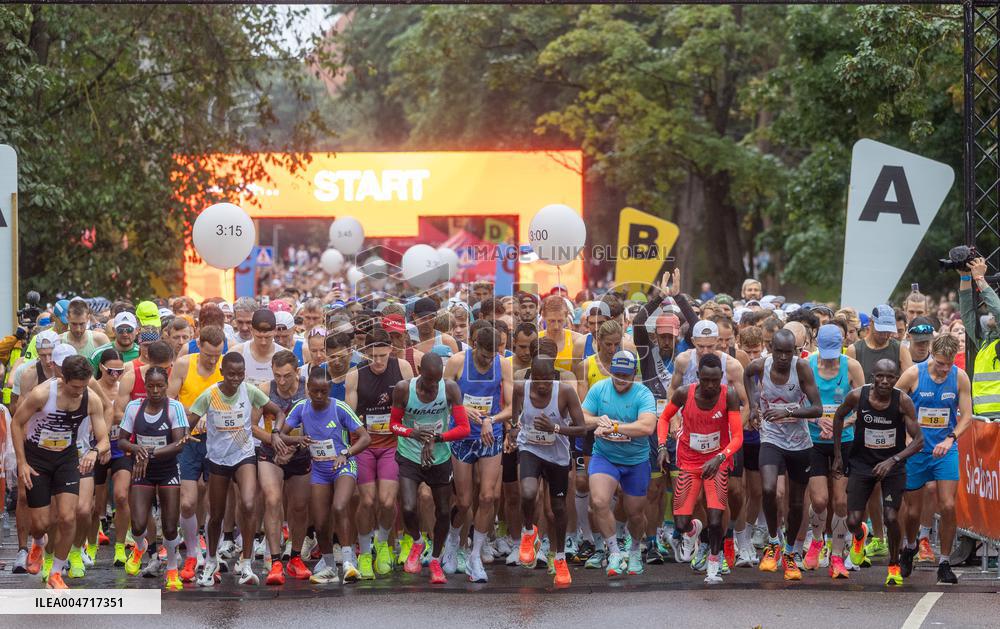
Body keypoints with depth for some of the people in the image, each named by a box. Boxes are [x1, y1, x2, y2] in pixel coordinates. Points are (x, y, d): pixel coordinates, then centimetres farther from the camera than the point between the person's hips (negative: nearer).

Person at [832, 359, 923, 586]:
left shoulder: (903, 401, -19)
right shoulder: (857, 396, -16)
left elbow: (918, 440, -17)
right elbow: (839, 416, 6)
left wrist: (893, 460, -31)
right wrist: (838, 455, 7)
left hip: (893, 465, -1)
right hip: (862, 464, 1)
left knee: (890, 518, -15)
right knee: (852, 521, -7)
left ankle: (894, 566, 13)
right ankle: (859, 535, 34)